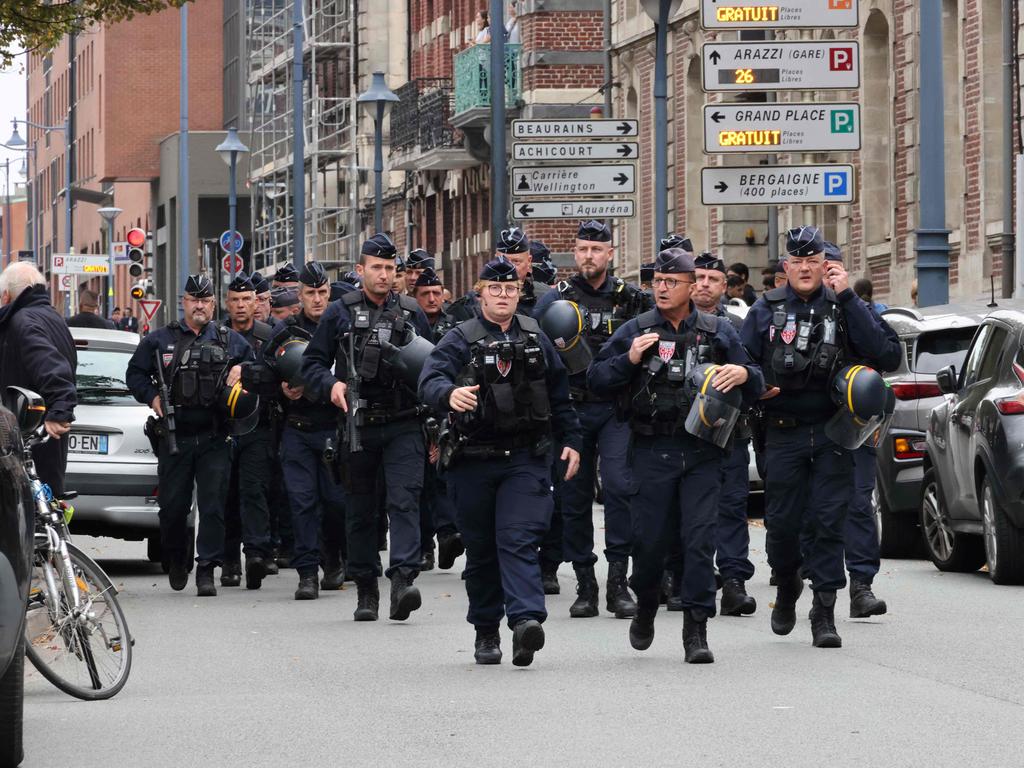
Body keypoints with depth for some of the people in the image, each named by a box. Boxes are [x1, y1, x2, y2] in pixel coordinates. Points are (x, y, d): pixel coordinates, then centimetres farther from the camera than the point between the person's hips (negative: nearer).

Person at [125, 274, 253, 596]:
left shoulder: (230, 341, 12)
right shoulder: (160, 340, 8)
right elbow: (134, 373, 12)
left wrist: (241, 369, 1)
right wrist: (151, 397, -4)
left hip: (215, 439, 0)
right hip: (175, 437, 0)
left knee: (213, 505, -7)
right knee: (173, 505, 5)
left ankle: (206, 571, -6)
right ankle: (176, 560, 27)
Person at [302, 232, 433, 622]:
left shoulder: (411, 312, 9)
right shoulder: (340, 312, 5)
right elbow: (312, 362, 7)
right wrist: (330, 385, -14)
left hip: (403, 425, -1)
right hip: (358, 425, 1)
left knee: (404, 501, -16)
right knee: (360, 510, 8)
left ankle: (403, 580, -26)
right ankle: (365, 590, 17)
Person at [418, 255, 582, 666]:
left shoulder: (535, 337, 11)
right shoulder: (460, 339, 0)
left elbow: (559, 393, 19)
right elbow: (430, 379, -17)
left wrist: (569, 441, 14)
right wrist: (450, 394, -38)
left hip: (525, 458, 0)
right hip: (474, 459, 0)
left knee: (519, 541, -14)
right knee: (480, 548, 8)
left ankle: (526, 619, -28)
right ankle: (486, 631, 19)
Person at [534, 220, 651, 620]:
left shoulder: (630, 298, 6)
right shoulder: (556, 299, 4)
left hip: (616, 409, -1)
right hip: (571, 408, 1)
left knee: (619, 485, -17)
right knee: (574, 496, 4)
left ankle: (618, 582, -14)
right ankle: (585, 584, 14)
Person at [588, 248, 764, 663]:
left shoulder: (719, 332, 9)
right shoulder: (635, 331, 7)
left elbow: (756, 387, 12)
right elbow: (596, 380, 6)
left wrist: (743, 374, -12)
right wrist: (629, 360, -11)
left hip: (702, 452, 0)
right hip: (652, 452, 0)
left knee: (700, 539, -7)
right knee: (649, 538, 2)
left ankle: (696, 630, -5)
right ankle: (645, 607, 29)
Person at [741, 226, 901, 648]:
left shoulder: (845, 307, 3)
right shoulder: (766, 310, 6)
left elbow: (887, 355, -11)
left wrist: (848, 299, -14)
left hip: (832, 432, -1)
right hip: (783, 434, 1)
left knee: (828, 519, -5)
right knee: (781, 520, 5)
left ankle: (824, 611, -1)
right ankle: (787, 587, 31)